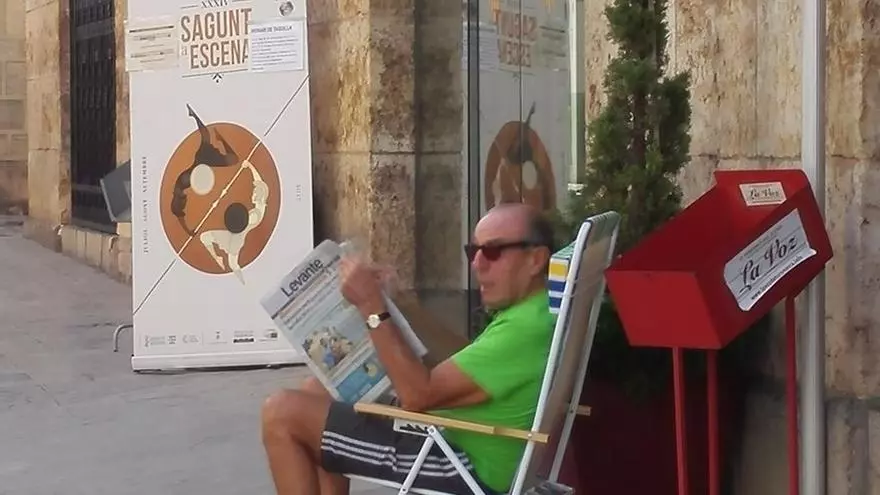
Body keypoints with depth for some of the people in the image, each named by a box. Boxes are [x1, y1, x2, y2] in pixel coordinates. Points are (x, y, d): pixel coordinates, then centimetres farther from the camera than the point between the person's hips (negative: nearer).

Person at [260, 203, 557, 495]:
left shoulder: (529, 325, -23)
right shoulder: (521, 314, 10)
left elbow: (417, 394, -24)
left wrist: (371, 305, -20)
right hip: (453, 439, 11)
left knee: (282, 414, -11)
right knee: (318, 390, 16)